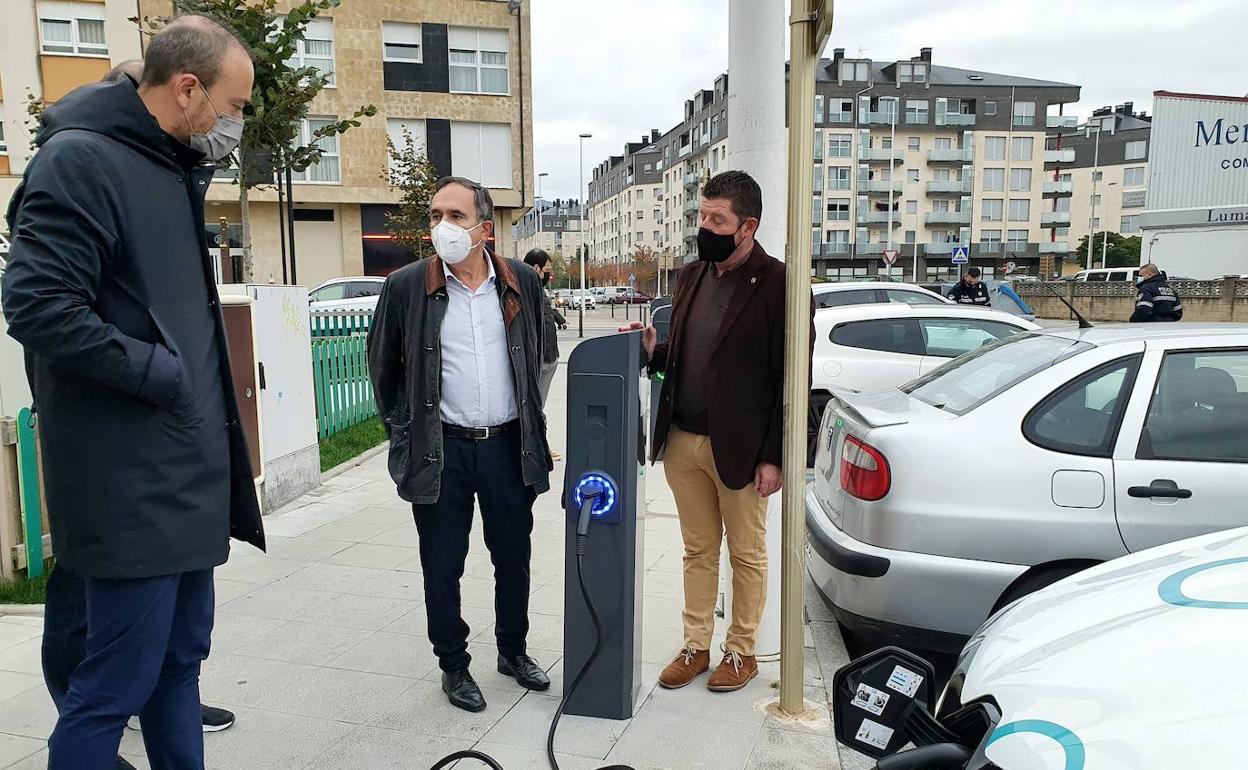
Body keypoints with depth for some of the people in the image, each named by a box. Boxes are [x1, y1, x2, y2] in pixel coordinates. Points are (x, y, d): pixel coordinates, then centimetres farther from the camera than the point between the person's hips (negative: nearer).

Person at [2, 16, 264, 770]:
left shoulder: (176, 168, 15)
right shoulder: (80, 158, -13)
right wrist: (163, 374, -16)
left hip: (189, 471, 9)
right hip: (132, 481, -9)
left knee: (180, 658, 17)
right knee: (119, 681, 1)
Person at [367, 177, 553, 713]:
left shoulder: (522, 283, 1)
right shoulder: (407, 286, -6)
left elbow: (541, 357, 14)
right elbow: (384, 366, 5)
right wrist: (405, 433, 4)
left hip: (509, 444, 2)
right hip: (441, 450, -2)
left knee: (513, 557, 14)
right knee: (442, 566, 8)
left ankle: (513, 651, 35)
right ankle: (453, 666, 28)